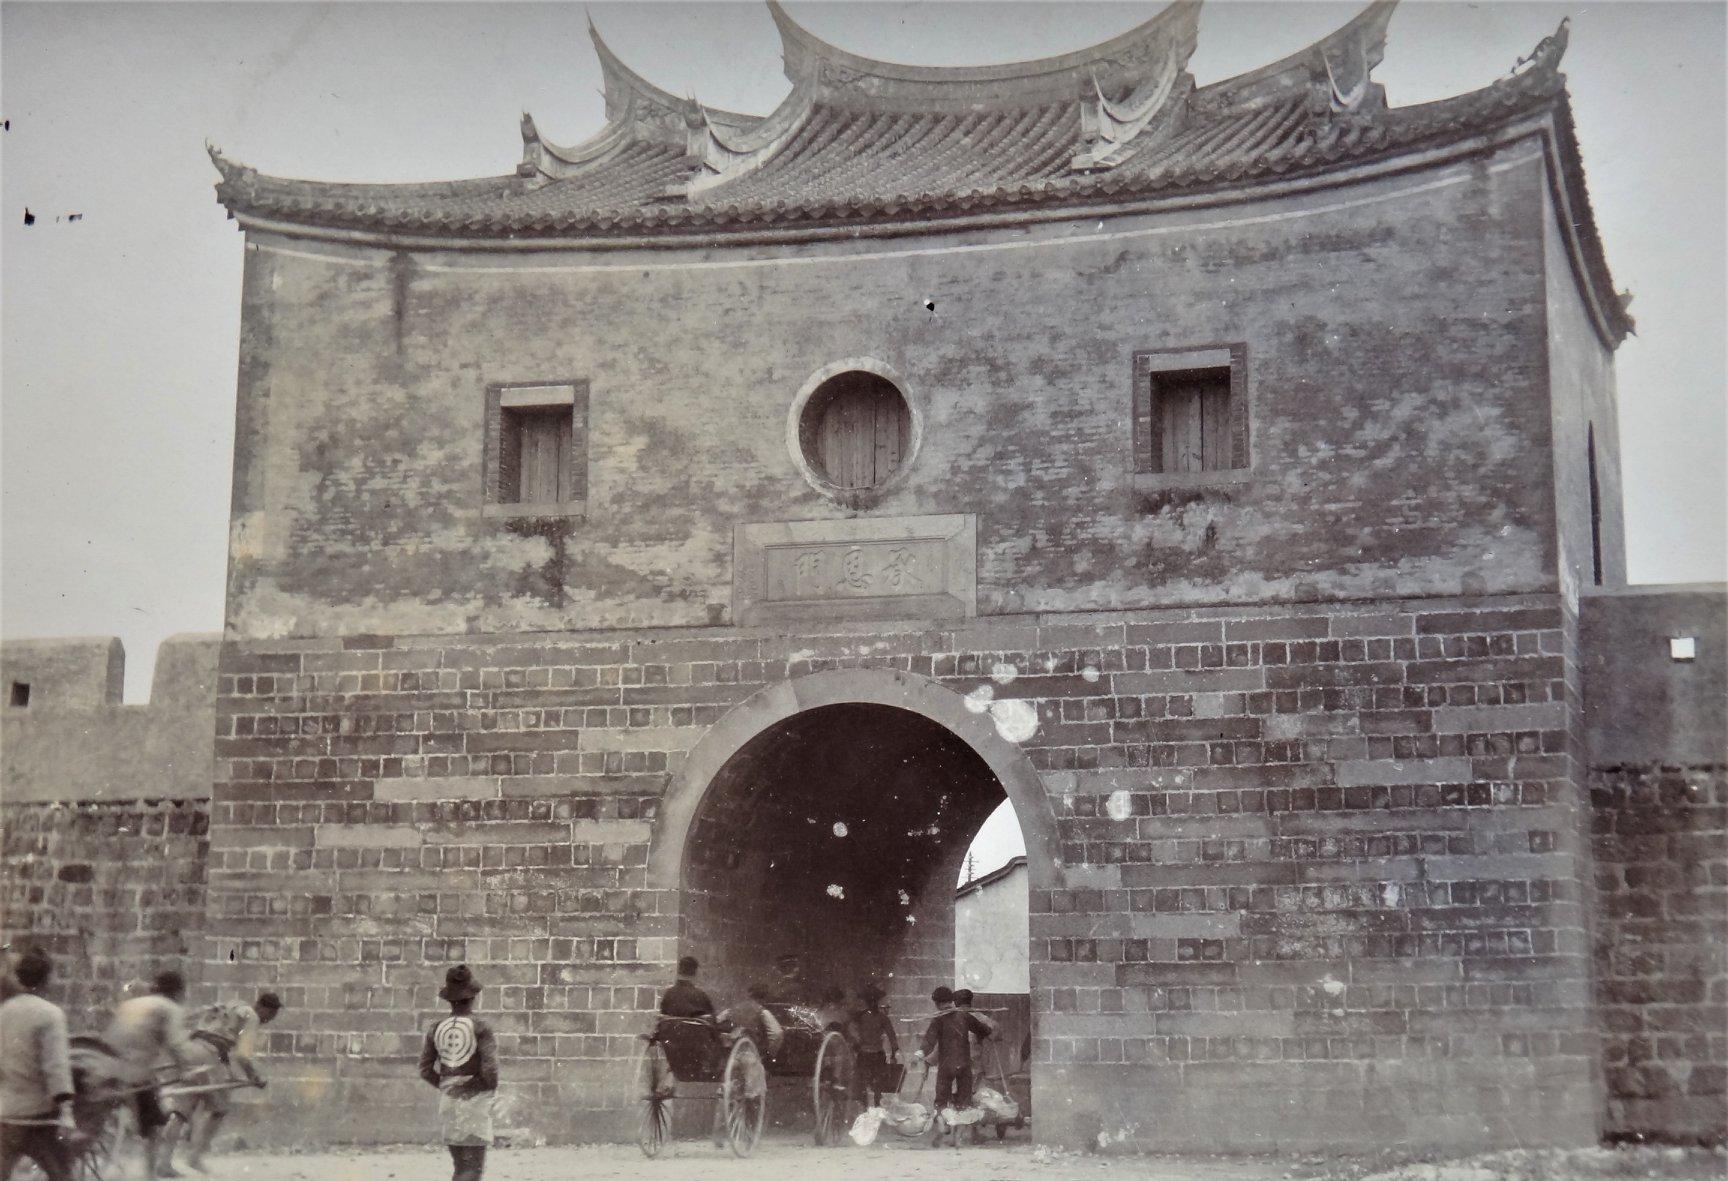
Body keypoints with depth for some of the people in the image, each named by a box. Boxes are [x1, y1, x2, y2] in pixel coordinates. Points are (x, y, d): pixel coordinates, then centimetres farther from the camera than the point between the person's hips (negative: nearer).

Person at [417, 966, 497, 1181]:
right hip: (474, 1100, -5)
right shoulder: (480, 1028, -11)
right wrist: (491, 1086, 3)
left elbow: (425, 1069, 5)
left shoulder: (436, 1030, 4)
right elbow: (489, 1069, -17)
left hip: (447, 1101, 5)